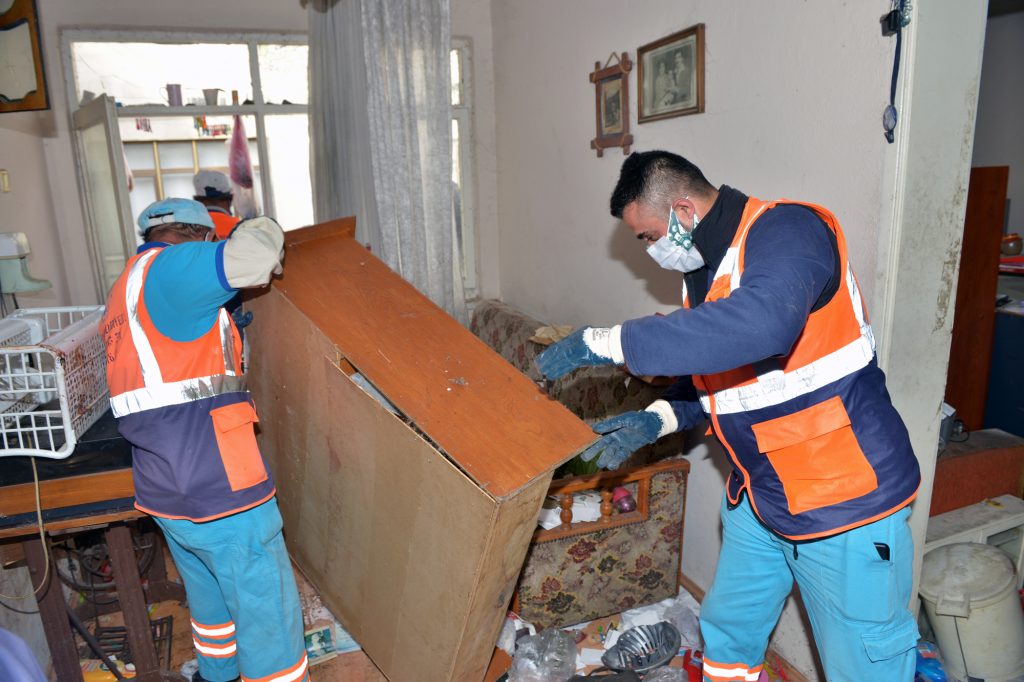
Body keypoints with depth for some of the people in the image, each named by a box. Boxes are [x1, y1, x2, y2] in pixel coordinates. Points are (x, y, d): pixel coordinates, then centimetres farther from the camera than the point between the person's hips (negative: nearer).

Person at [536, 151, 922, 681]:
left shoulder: (785, 231, -21)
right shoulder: (704, 266, 6)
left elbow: (762, 323, -44)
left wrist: (605, 343, -39)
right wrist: (656, 420, -4)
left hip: (845, 497, -8)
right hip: (758, 496, 9)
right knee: (726, 634, 22)